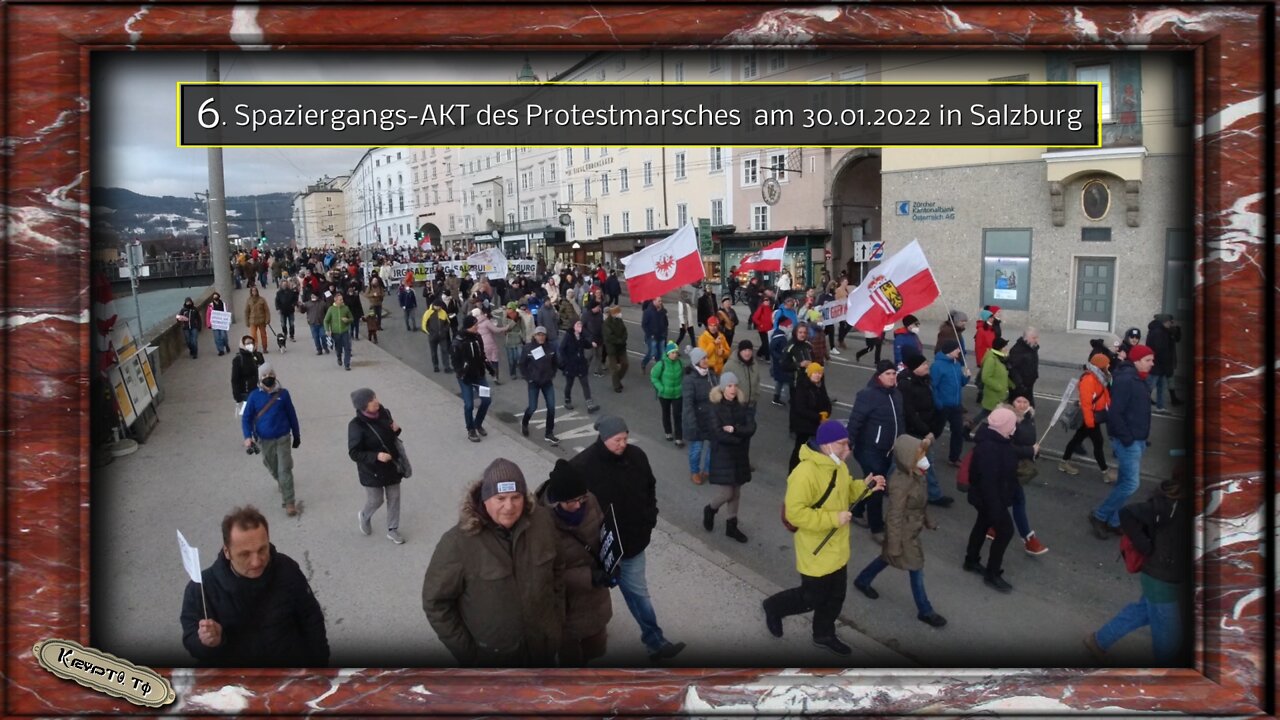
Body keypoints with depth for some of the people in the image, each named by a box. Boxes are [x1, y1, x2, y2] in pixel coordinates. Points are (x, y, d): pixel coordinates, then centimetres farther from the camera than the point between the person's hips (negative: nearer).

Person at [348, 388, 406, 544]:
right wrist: (376, 456, -30)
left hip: (392, 465, 5)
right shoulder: (356, 425, -24)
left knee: (394, 498, 14)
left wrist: (396, 430, -12)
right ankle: (364, 517, 45)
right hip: (372, 470, -5)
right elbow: (354, 454, -20)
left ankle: (392, 530, 33)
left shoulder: (384, 413, -8)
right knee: (375, 501, 10)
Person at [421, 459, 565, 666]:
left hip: (541, 648, 4)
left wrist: (558, 620, 5)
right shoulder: (458, 542, -26)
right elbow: (435, 601, -17)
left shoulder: (541, 521, -13)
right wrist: (465, 650, -14)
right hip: (489, 658, -4)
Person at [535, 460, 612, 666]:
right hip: (565, 604, -5)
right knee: (570, 655, 18)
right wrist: (589, 577, -32)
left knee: (595, 647, 27)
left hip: (594, 596, 5)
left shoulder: (589, 501, -17)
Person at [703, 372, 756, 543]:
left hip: (740, 456, 5)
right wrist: (739, 440, -15)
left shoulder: (741, 407, 3)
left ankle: (731, 526, 24)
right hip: (723, 456, -5)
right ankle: (710, 509, 25)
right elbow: (718, 434, -20)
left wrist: (734, 429, -21)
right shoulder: (716, 408, -10)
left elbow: (751, 428, -8)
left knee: (736, 494, 11)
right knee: (727, 494, -4)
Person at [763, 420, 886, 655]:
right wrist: (833, 519, -29)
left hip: (837, 548, 8)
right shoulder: (805, 473, -30)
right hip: (816, 551, -8)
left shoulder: (839, 466, 0)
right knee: (812, 598, 8)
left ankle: (824, 635, 42)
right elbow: (794, 513, -30)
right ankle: (773, 607, 33)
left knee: (836, 596, 20)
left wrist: (865, 486, -3)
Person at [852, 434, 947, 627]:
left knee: (887, 558, 26)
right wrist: (895, 545, -20)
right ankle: (925, 611, 25)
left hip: (912, 529, 9)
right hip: (904, 533, -9)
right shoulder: (900, 485, -34)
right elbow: (894, 517, -26)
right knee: (916, 569, 7)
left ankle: (863, 580, 48)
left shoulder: (916, 475, -8)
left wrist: (927, 520, 20)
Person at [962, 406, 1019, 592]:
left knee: (983, 524, 23)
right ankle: (992, 574, 11)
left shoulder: (995, 439, -2)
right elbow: (988, 481, -32)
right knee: (1005, 530, -1)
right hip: (989, 497, -10)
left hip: (990, 496, 10)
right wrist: (995, 507, -29)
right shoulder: (988, 448, -34)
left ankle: (971, 560, 42)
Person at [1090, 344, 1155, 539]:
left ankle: (1113, 522, 21)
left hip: (1138, 440, 10)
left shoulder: (1138, 380, 12)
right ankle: (1099, 516, 4)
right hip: (1128, 441, -10)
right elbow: (1114, 413, -24)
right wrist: (1126, 438, -21)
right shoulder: (1125, 379, -19)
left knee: (1124, 482, 13)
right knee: (1131, 484, -9)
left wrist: (1141, 438, 14)